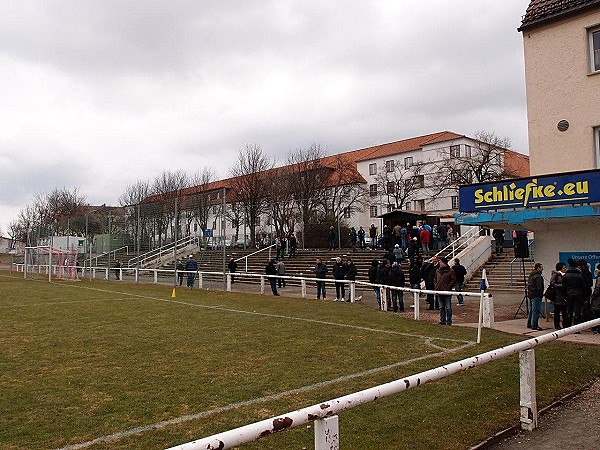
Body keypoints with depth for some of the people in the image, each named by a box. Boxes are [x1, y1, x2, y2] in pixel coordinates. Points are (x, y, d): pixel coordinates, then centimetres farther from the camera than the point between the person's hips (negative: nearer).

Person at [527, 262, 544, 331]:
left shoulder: (531, 275, 15)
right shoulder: (538, 276, -17)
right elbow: (539, 287, -20)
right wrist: (541, 294, -9)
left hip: (530, 294, 10)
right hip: (536, 296, -10)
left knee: (532, 310, 18)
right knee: (536, 311, -5)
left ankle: (529, 324, 25)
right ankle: (534, 326, -3)